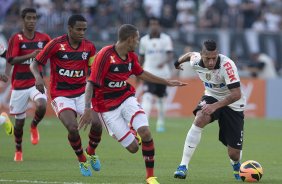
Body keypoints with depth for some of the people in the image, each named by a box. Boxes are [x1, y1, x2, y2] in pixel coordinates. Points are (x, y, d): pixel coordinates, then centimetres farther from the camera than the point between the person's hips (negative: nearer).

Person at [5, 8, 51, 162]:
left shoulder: (44, 38, 3)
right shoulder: (16, 38, -5)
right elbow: (11, 60, -14)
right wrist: (31, 55, -26)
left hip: (36, 82, 1)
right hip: (19, 84, -1)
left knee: (41, 106, -29)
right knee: (19, 120, 5)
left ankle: (34, 126, 4)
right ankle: (18, 150, 29)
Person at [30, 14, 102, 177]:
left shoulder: (89, 47, 1)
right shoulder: (56, 44, -11)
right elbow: (35, 64, -5)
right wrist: (38, 77, -25)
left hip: (81, 93, 4)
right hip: (61, 94, -4)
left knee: (97, 125, -14)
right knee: (72, 128, -25)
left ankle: (91, 153, 20)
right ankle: (82, 161, 4)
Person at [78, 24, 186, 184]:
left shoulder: (132, 56, 3)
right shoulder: (105, 55, -20)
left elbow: (141, 74, 23)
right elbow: (91, 83, -22)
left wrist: (167, 82, 27)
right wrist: (88, 109, -33)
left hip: (127, 98, 5)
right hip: (108, 108, -5)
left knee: (145, 132, -20)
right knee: (133, 147, -9)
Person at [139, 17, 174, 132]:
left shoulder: (166, 39, -1)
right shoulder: (144, 40, 4)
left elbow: (171, 56, -11)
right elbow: (141, 57, 15)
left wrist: (164, 63, -32)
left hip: (163, 74, 0)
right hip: (149, 73, 0)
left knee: (160, 99, 11)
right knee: (147, 97, -17)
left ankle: (160, 123, 27)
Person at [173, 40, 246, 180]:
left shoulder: (227, 65, -33)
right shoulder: (196, 61, -16)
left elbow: (237, 94, -36)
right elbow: (190, 54, 11)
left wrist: (215, 106, -44)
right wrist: (178, 62, 31)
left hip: (232, 105, -3)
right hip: (211, 97, 3)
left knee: (234, 154, -6)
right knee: (199, 120, -32)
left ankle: (236, 164, 36)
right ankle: (183, 166, -26)